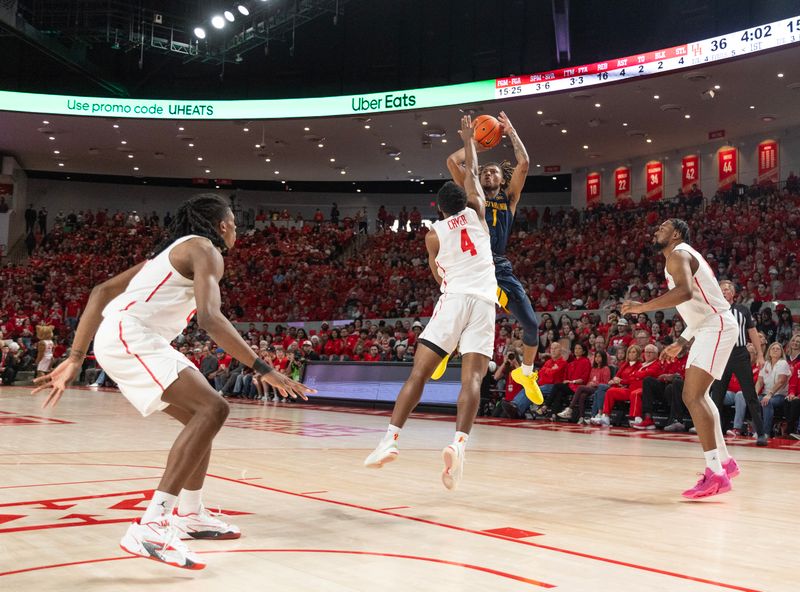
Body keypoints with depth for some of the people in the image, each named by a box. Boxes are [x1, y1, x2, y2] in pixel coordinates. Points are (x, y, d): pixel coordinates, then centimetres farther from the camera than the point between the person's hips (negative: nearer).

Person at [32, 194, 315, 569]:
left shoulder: (174, 249, 24)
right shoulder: (204, 249, -4)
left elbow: (102, 292, 20)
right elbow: (209, 319, -22)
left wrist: (76, 359, 17)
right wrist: (263, 370, -21)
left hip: (129, 340, 10)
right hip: (129, 337, -10)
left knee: (201, 415, 17)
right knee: (212, 409, -21)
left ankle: (189, 515, 28)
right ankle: (151, 526, -26)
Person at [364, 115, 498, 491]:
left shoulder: (434, 234, 14)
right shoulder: (476, 211, 16)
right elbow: (472, 172, 33)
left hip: (454, 300, 0)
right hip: (484, 302, 1)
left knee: (418, 372, -2)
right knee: (472, 377, -10)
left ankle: (391, 439, -13)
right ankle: (458, 442, -31)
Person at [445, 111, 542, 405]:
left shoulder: (509, 198, 15)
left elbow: (523, 163, 3)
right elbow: (452, 161, 6)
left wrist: (511, 132, 12)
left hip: (500, 268, 1)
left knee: (531, 324, -5)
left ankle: (526, 373, 21)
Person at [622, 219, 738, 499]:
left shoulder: (677, 255, -10)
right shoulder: (684, 256, 22)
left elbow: (685, 291, -32)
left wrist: (642, 307, -28)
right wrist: (681, 343, 26)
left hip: (717, 327, -11)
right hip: (710, 328, 11)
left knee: (692, 396, -19)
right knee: (698, 395, 21)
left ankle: (716, 475, -22)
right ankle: (725, 462, 30)